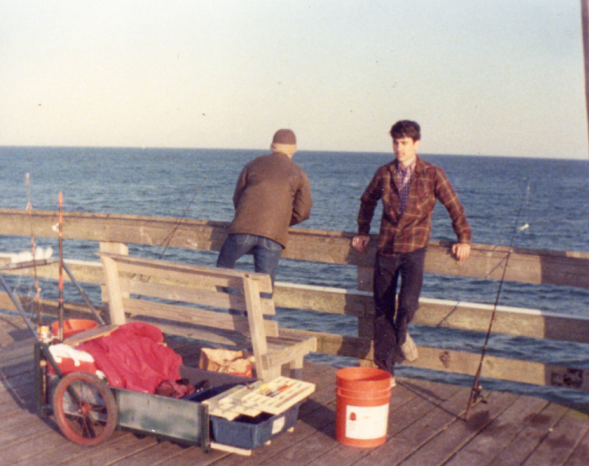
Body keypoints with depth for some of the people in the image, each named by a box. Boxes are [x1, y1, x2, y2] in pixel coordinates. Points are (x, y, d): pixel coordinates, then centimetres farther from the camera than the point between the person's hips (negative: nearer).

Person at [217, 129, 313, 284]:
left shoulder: (253, 165, 16)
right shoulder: (299, 174, 10)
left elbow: (237, 199, 18)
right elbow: (303, 211, 7)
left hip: (244, 229, 1)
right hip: (274, 235, 0)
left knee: (223, 266, 21)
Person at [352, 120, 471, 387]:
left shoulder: (432, 175, -2)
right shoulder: (384, 173, 6)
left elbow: (453, 206, 3)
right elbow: (367, 201, 23)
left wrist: (463, 239, -1)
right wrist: (363, 232, 21)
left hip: (414, 248, -3)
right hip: (386, 248, 3)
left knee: (408, 302, -22)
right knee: (382, 310, 4)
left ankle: (401, 334, 15)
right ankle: (385, 372, 15)